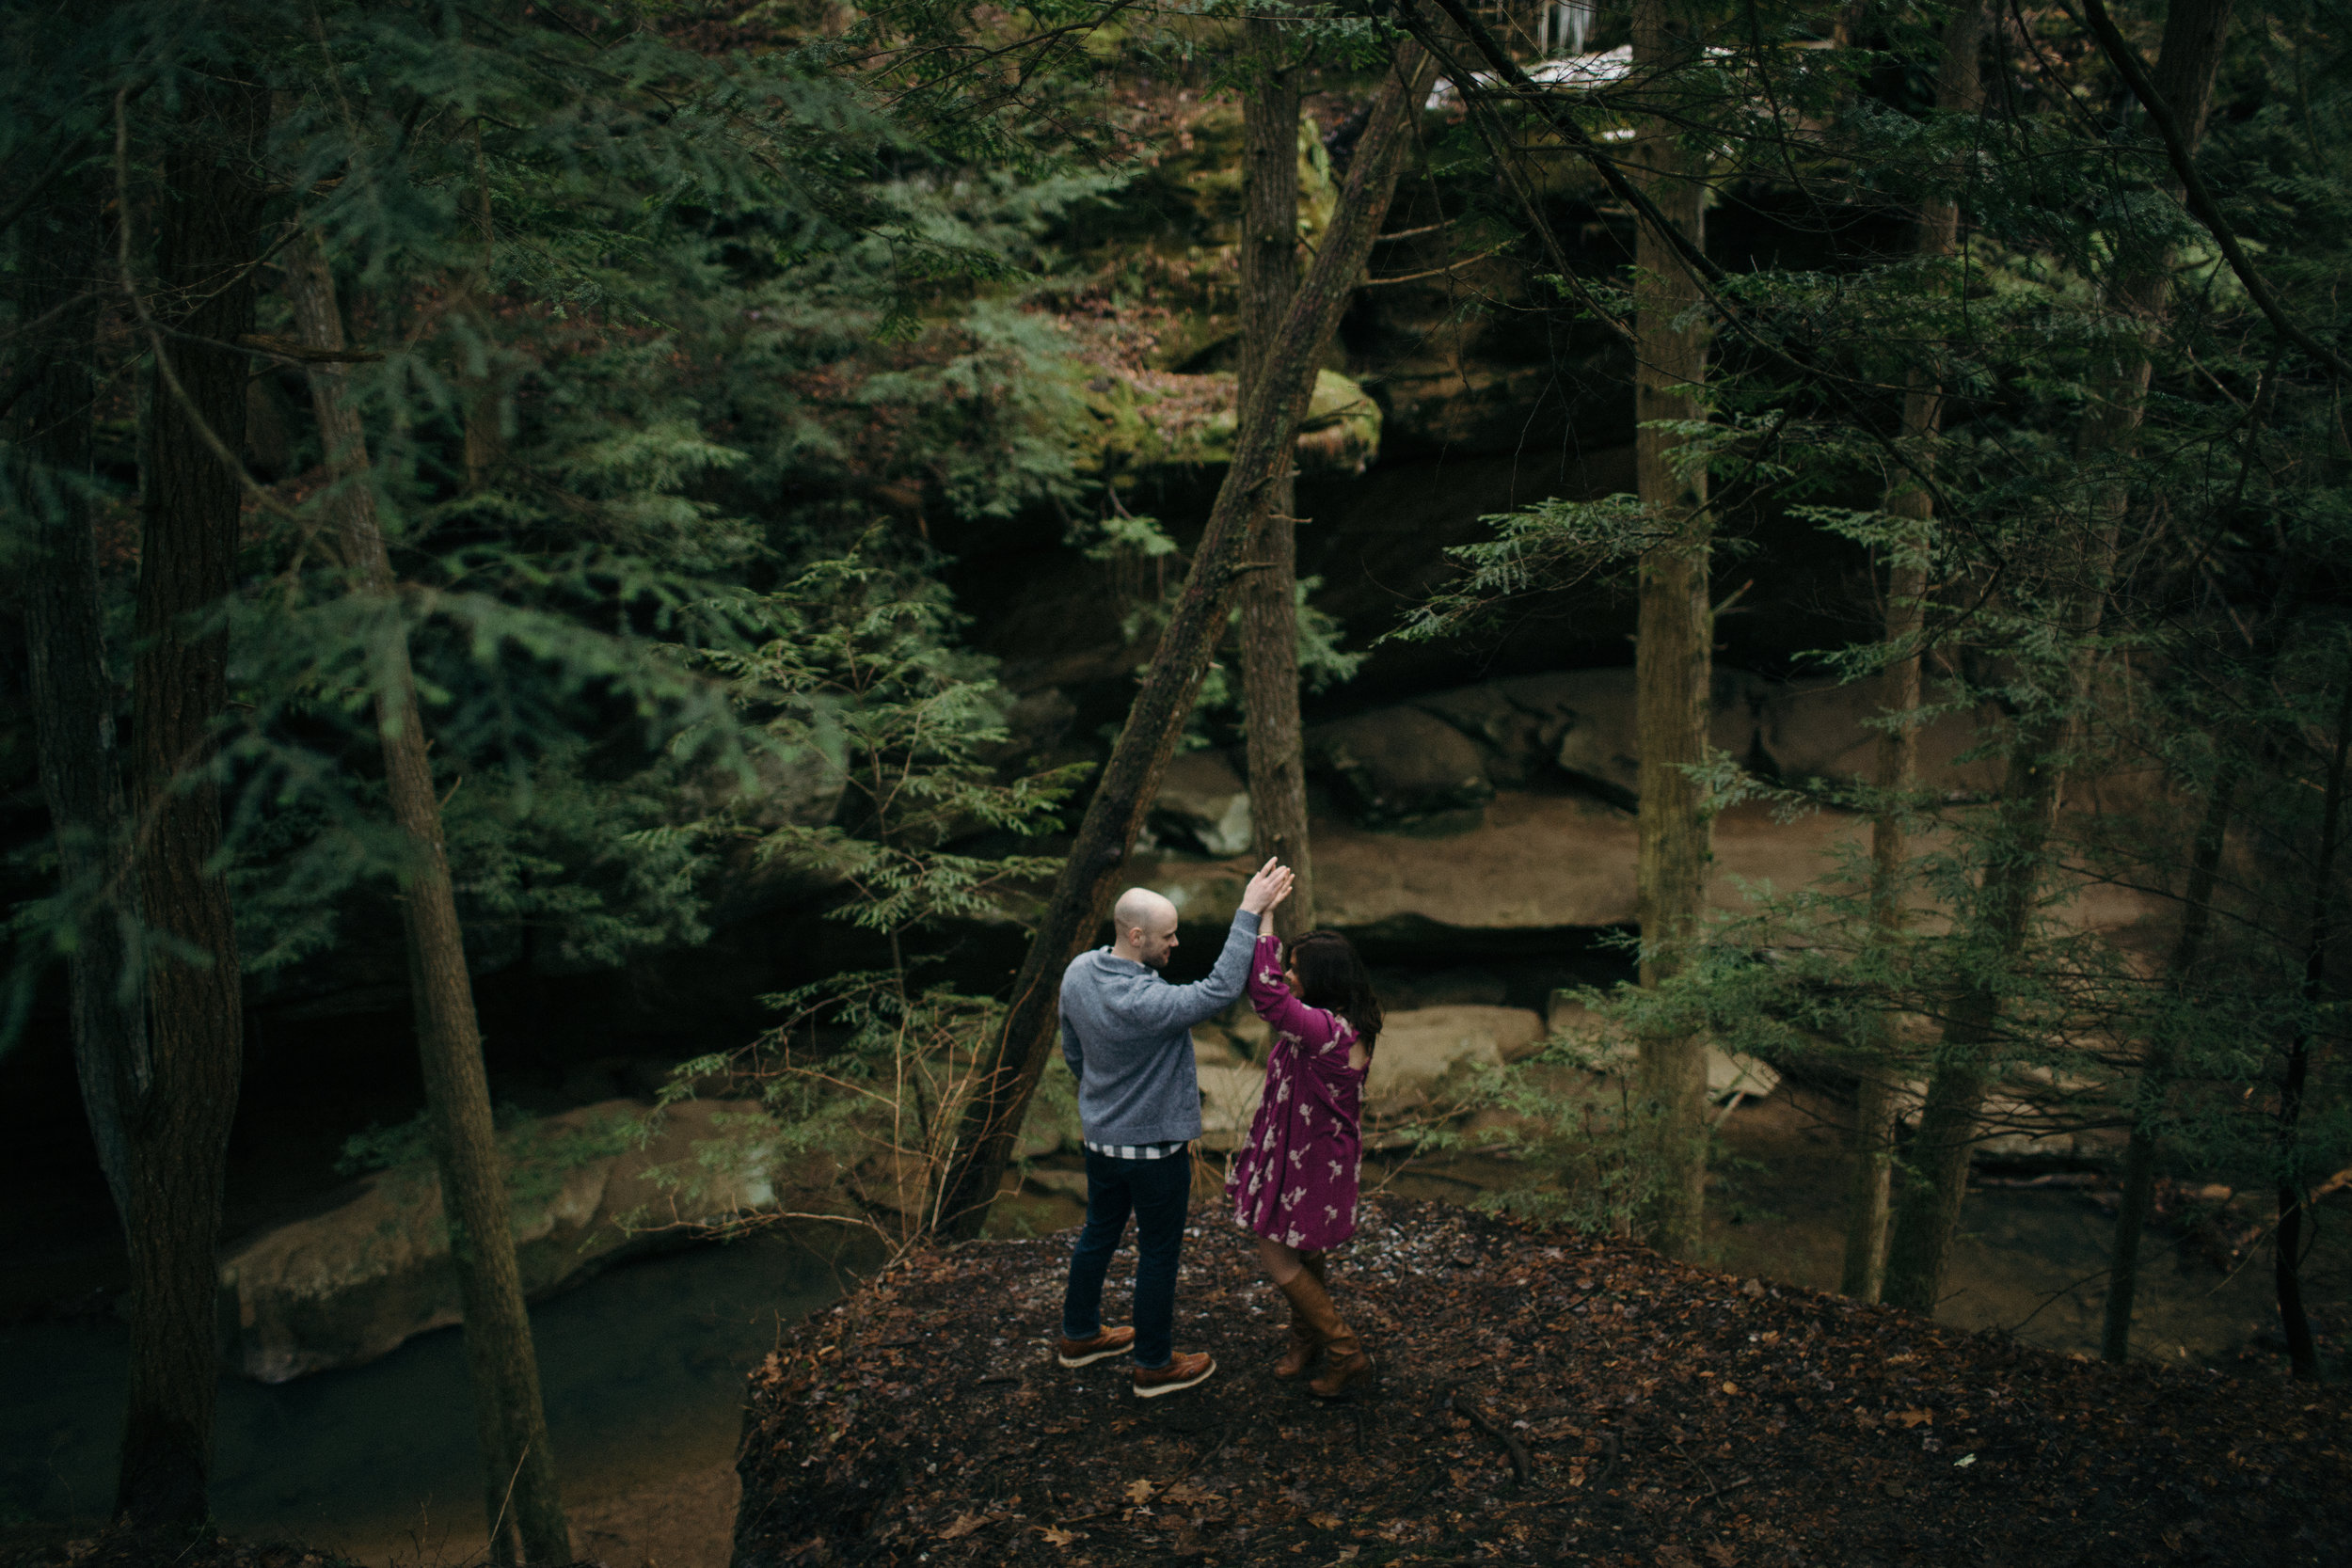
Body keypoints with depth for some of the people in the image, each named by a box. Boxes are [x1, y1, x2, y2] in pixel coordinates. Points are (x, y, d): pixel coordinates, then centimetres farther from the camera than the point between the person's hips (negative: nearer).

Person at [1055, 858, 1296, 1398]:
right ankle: (1154, 1364, 27)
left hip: (1100, 1136, 8)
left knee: (1099, 1232, 25)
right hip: (1154, 1146, -8)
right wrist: (1249, 911, -33)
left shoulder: (1078, 972, -9)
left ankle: (1080, 1335, 43)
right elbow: (1221, 989, -36)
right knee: (1159, 1252, 11)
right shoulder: (1146, 1004, -35)